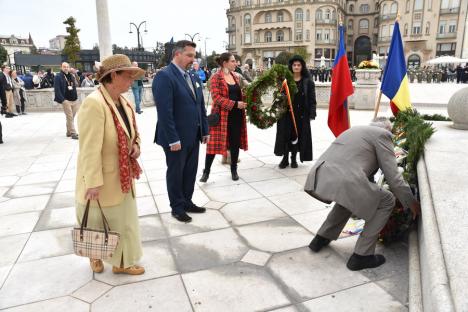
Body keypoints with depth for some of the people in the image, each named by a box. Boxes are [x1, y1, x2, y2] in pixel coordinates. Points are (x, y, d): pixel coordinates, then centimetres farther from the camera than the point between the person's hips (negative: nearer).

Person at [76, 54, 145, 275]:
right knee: (97, 222, 14)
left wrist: (136, 146, -2)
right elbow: (90, 148, -25)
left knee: (125, 221, 15)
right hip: (101, 178, -8)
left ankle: (122, 262, 31)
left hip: (122, 176, 8)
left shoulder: (125, 103, 3)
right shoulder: (94, 103, -23)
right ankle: (95, 256, 40)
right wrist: (93, 182, -25)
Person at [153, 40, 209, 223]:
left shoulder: (193, 77, 11)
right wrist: (173, 139, -22)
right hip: (176, 138, -7)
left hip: (193, 136, 8)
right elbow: (164, 111, -20)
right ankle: (177, 207, 24)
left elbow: (200, 106, 14)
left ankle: (187, 202, 33)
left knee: (190, 171, 16)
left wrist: (205, 130, 10)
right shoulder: (164, 76, -14)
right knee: (175, 173, 9)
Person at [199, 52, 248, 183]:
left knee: (235, 143, 10)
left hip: (236, 115, 6)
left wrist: (244, 102, 4)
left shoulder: (235, 76, 12)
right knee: (215, 142, -1)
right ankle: (206, 171, 12)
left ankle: (234, 170, 24)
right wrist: (235, 104, -21)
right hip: (221, 115, -6)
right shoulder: (216, 77, -8)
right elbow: (216, 97, -16)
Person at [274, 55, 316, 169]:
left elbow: (312, 99, -1)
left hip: (301, 114, 0)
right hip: (286, 113, 1)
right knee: (286, 135, 3)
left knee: (297, 135, 6)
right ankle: (285, 158, 16)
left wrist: (312, 114, -7)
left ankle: (294, 159, 21)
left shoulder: (307, 81, 2)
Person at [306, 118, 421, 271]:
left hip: (317, 178, 8)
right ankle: (361, 255, 15)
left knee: (350, 197, 37)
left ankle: (321, 238, 36)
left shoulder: (354, 130, 32)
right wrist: (411, 202, 19)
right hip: (343, 182, -8)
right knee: (387, 202, 14)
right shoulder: (382, 134, 10)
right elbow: (393, 176, 5)